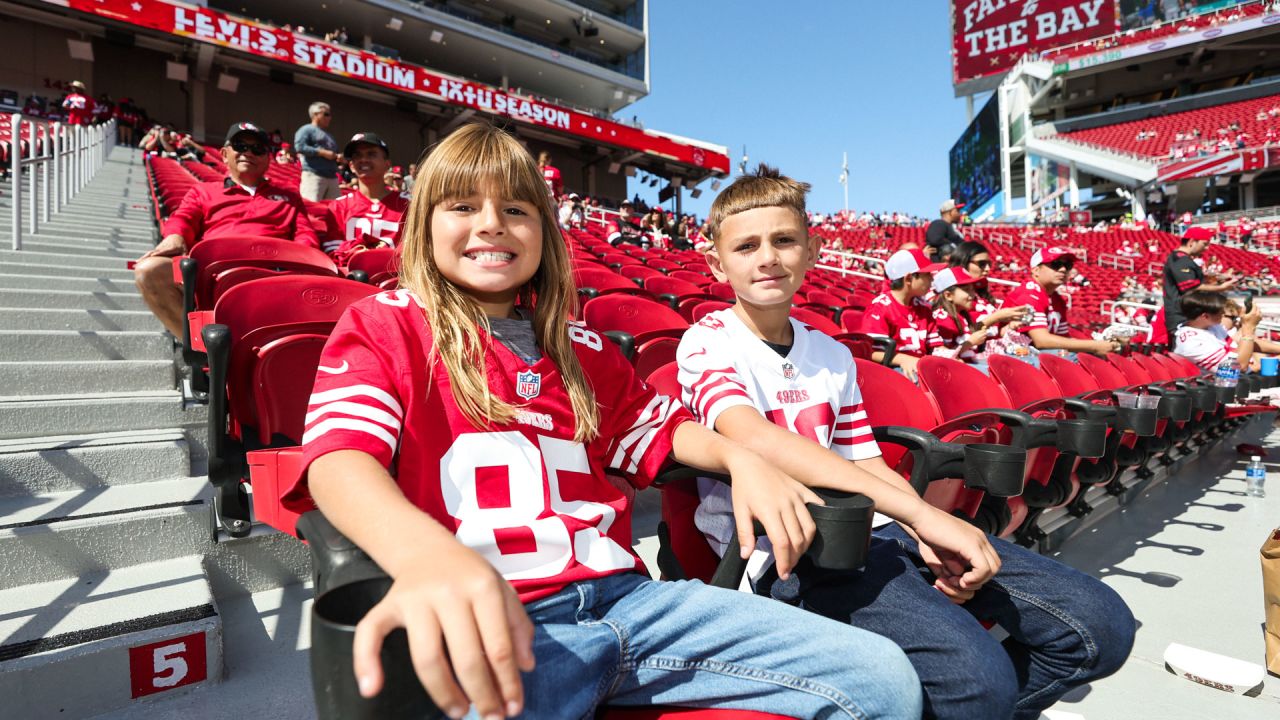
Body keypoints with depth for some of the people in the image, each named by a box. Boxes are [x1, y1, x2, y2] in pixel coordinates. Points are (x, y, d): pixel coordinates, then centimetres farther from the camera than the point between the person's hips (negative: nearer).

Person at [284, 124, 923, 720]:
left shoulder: (580, 347, 20)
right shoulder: (382, 325, 6)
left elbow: (656, 425, 29)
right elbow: (340, 457, -11)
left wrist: (738, 457, 6)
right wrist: (424, 552, -34)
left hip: (622, 595, 5)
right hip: (487, 622, -4)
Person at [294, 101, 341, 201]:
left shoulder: (328, 135, 28)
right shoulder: (307, 129, 3)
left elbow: (333, 153, 33)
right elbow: (300, 147, -11)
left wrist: (338, 157, 8)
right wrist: (323, 153, -13)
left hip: (332, 176, 8)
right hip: (314, 175, -8)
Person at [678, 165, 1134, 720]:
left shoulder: (833, 356, 17)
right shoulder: (707, 343, -3)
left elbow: (867, 465, 15)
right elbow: (754, 439, -22)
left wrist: (928, 532, -8)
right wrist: (918, 511, -26)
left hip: (873, 527, 7)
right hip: (788, 550, -6)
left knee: (1101, 626, -2)